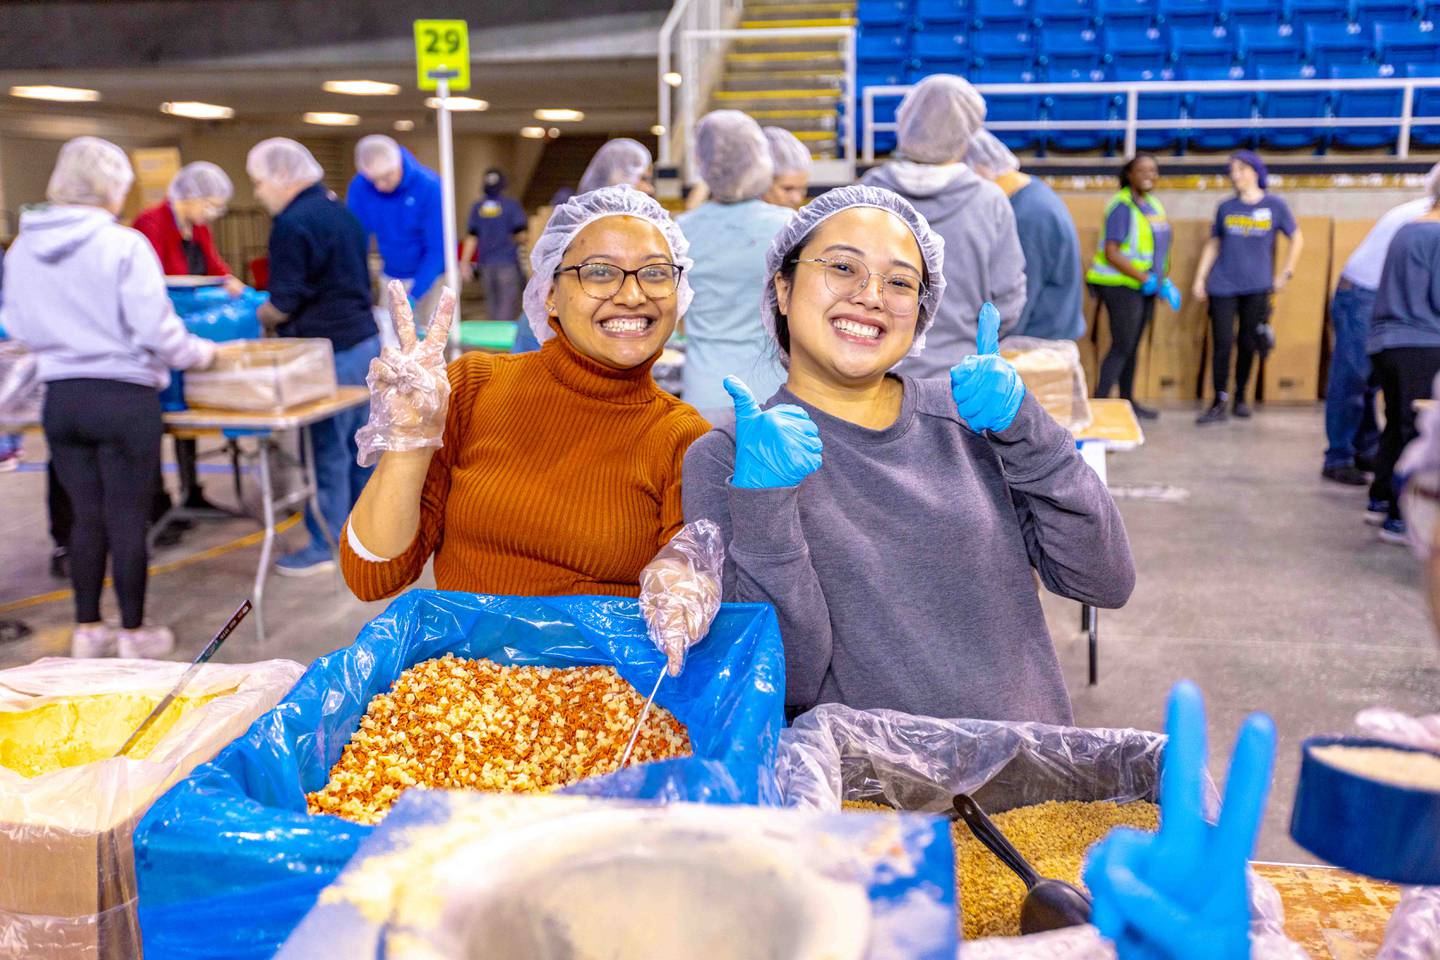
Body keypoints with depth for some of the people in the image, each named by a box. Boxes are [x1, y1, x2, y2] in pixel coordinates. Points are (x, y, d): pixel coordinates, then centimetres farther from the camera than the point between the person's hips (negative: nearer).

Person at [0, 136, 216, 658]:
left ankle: (87, 628, 23)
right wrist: (199, 352, 4)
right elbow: (156, 330, -14)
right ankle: (133, 632, 15)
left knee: (86, 515, 15)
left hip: (60, 398, 5)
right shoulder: (125, 245, -13)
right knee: (128, 519, 5)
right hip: (124, 398, -5)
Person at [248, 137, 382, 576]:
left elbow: (284, 303, -17)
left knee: (328, 449, 0)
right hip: (366, 338, 9)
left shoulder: (292, 224, -14)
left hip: (330, 353, -9)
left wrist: (254, 319, 3)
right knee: (360, 444, 15)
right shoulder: (341, 211, 14)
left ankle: (324, 546, 9)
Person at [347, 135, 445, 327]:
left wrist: (413, 295, -30)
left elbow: (438, 247, -23)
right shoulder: (359, 187, -14)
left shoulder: (429, 185, -24)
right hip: (391, 278, 3)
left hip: (430, 276, -3)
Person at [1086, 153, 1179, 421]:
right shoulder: (1122, 206, -15)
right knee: (1122, 346, -12)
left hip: (1145, 286, 8)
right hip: (1121, 285, -8)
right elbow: (1111, 253, -22)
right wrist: (1145, 279, -21)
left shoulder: (1154, 204, 12)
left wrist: (1165, 282, 11)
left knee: (1132, 347, 14)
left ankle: (1127, 401, 23)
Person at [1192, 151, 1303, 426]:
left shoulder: (1274, 205, 3)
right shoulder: (1226, 207, 7)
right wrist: (1200, 279, 6)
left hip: (1256, 287, 0)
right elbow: (1212, 245, 13)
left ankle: (1241, 398, 22)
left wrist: (1285, 274, 6)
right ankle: (1219, 404, -2)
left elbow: (1297, 239, 11)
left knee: (1248, 344, 6)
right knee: (1222, 344, -6)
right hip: (1222, 286, 0)